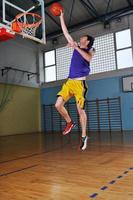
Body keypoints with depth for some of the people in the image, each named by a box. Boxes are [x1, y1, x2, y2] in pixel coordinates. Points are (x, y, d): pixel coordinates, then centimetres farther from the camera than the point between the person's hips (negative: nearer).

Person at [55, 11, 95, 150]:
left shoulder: (90, 50, 6)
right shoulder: (77, 46, 20)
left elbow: (88, 58, -19)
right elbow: (66, 33, 23)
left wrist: (76, 48, -16)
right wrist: (61, 18, 24)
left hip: (80, 83, -6)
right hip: (69, 82, 6)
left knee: (81, 110, -5)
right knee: (58, 105, -5)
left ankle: (84, 136, 7)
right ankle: (69, 122, 19)